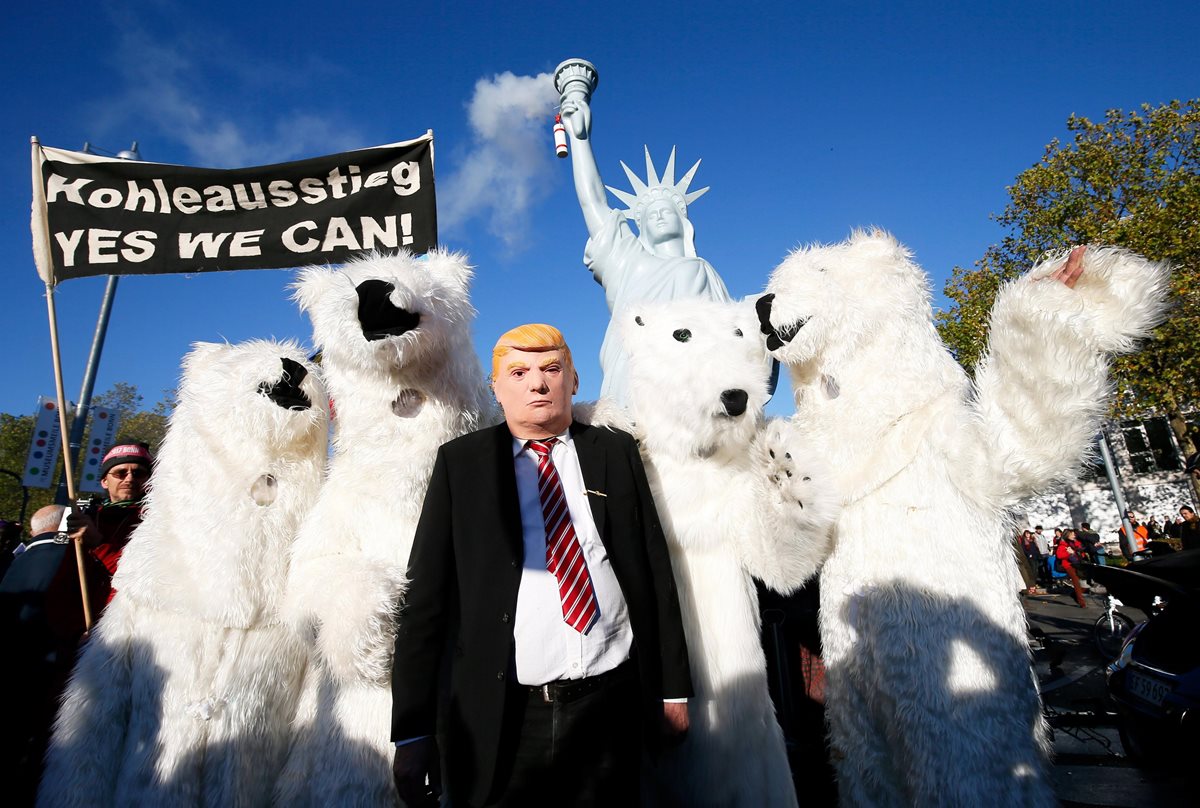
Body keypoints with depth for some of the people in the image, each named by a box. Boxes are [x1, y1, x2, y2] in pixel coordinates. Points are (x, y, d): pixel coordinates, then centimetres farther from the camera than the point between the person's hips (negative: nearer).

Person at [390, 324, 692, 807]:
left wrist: (672, 688, 5)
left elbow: (656, 570, 5)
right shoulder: (461, 462, 0)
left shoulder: (616, 452, 4)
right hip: (499, 718, -1)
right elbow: (425, 596, -2)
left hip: (610, 710, 2)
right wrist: (412, 730, -3)